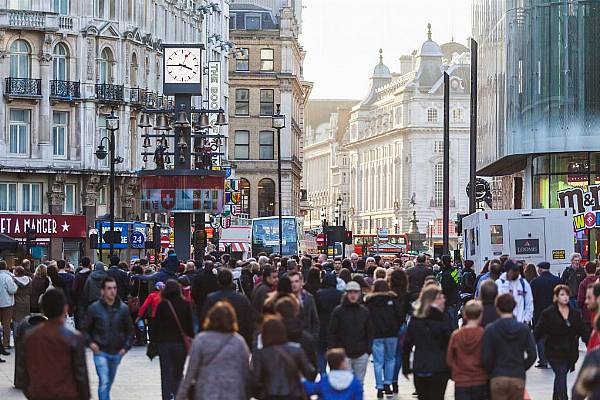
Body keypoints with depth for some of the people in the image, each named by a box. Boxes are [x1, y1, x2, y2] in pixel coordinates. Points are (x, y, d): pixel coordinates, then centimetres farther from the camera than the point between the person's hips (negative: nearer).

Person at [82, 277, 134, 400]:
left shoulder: (123, 309, -1)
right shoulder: (94, 308, -7)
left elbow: (129, 330, 10)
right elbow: (85, 329, 4)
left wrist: (126, 346, 0)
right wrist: (90, 342, -10)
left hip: (117, 353, 3)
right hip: (100, 352, -3)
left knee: (109, 382, 19)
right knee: (104, 382, -15)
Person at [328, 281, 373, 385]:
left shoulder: (365, 311, 8)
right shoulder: (338, 311, 0)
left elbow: (369, 333, 13)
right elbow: (332, 333, 0)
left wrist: (368, 349, 4)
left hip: (361, 354, 3)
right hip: (344, 354, -3)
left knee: (359, 382, 7)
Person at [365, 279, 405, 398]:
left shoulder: (369, 301, 0)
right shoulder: (392, 299, 0)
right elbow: (401, 315, -4)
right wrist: (396, 327, 11)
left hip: (376, 335, 0)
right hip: (391, 334, 1)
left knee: (378, 361, 3)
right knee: (390, 359, 14)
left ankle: (379, 388, -1)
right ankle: (387, 385, 9)